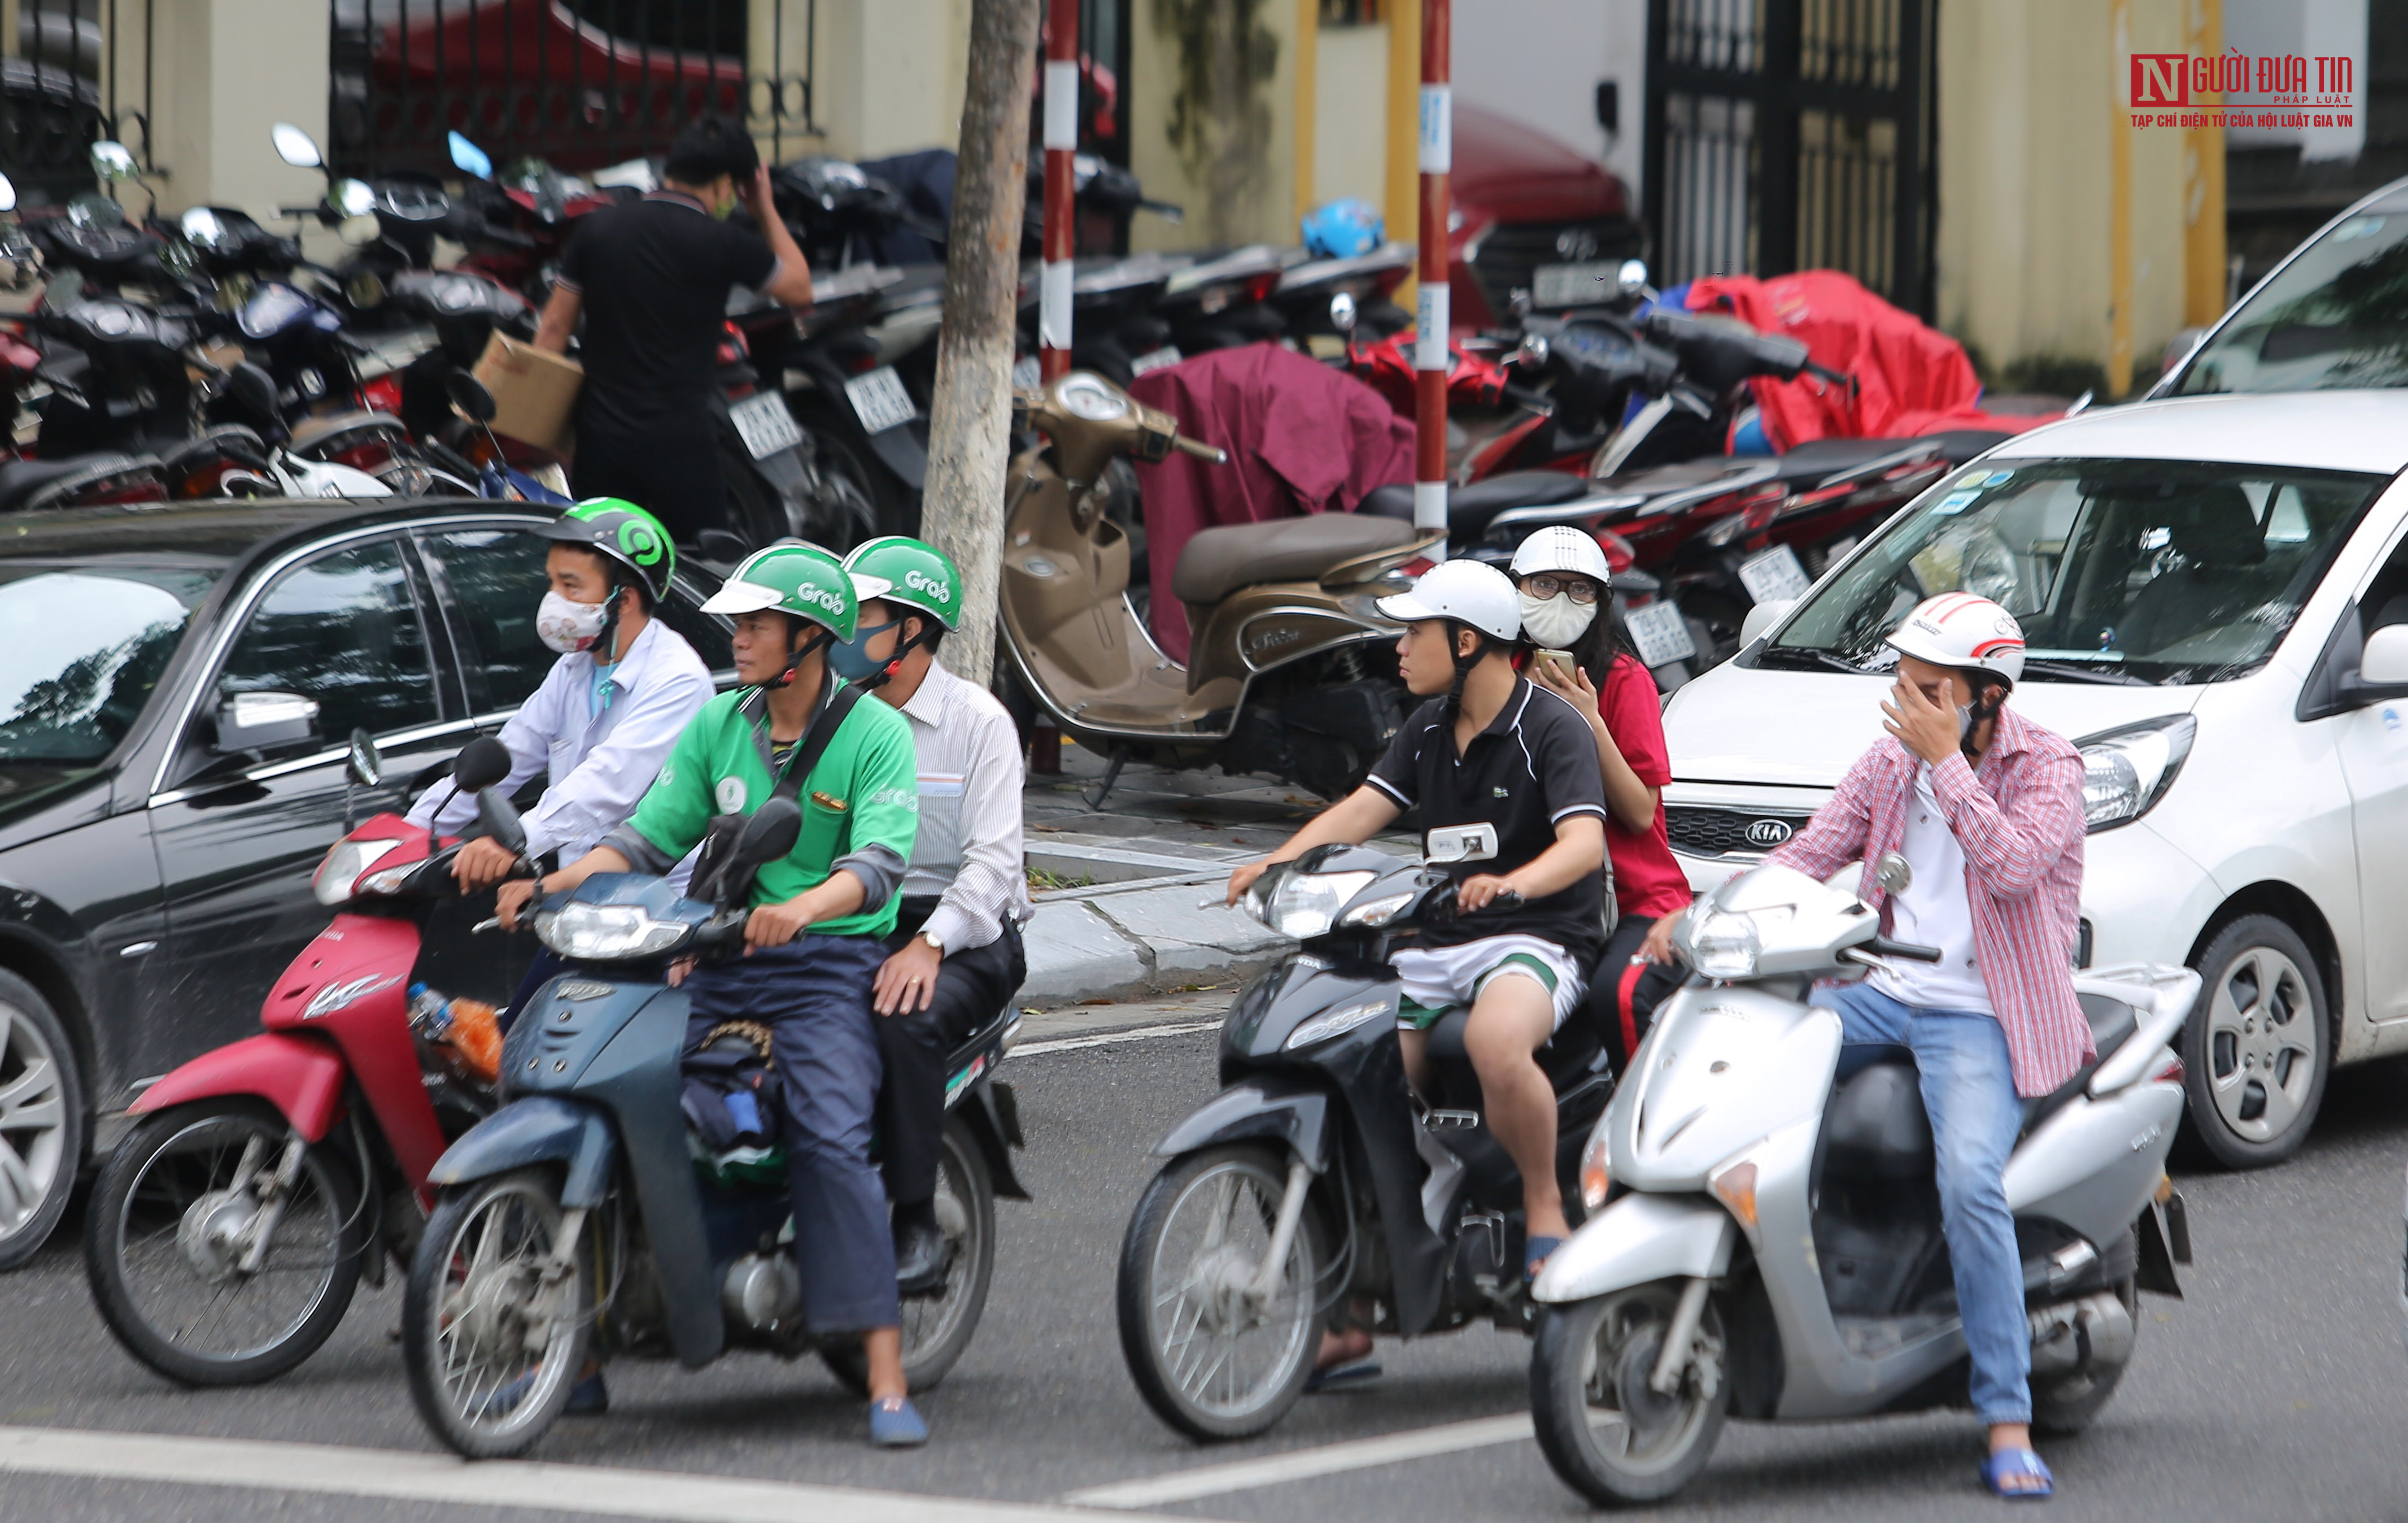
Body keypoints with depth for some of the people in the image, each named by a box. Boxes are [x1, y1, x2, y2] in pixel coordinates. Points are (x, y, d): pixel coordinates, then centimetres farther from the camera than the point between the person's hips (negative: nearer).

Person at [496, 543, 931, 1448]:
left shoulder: (876, 735, -4)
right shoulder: (719, 725, 12)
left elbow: (881, 858, -19)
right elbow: (653, 837, 12)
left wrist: (801, 909, -39)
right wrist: (553, 884, -6)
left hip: (831, 961, -5)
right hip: (721, 963, 5)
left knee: (829, 1141, -26)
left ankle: (887, 1383, -29)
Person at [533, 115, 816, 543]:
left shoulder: (597, 229, 5)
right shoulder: (722, 245, -8)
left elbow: (555, 325, 6)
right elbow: (799, 288, 9)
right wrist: (765, 210, 18)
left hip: (600, 439, 4)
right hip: (679, 443, -4)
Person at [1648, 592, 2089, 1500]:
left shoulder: (2045, 768, -4)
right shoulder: (1890, 764, 13)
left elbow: (2014, 866, -22)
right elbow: (1811, 854, 8)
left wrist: (1946, 762, -19)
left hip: (1983, 1017, -6)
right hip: (1882, 995, 6)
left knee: (1969, 1181, -30)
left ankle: (2008, 1424, -25)